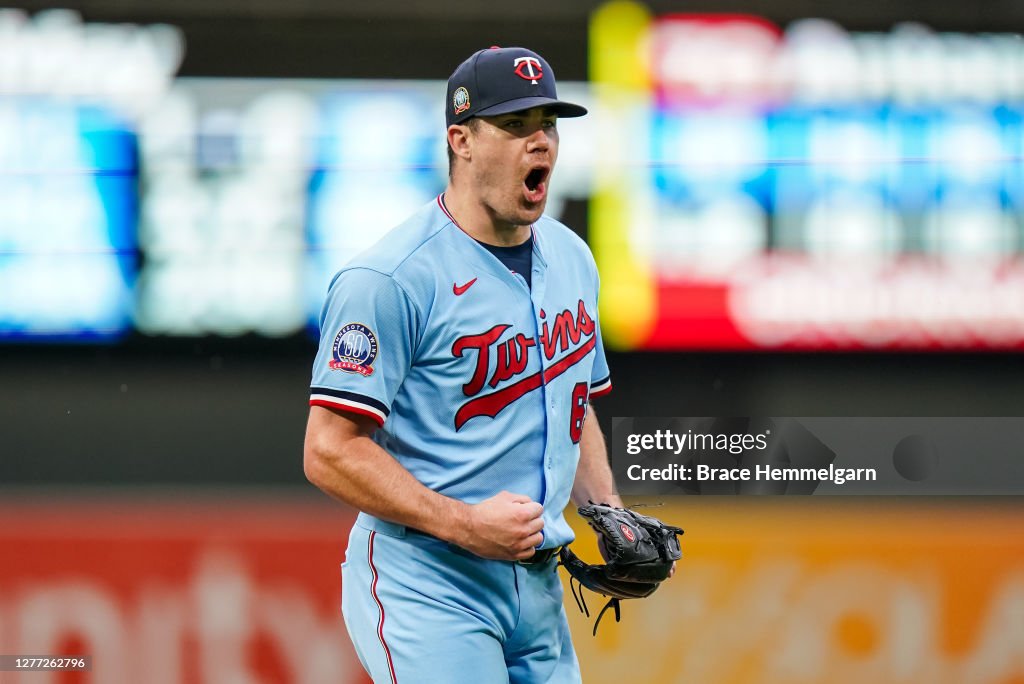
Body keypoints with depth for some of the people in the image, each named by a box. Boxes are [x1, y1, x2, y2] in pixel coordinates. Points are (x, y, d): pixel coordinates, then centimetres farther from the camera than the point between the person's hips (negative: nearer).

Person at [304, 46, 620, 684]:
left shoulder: (571, 258, 13)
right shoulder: (391, 277, -13)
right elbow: (329, 451, -16)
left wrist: (610, 516, 9)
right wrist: (464, 524, -21)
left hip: (537, 583, 8)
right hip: (426, 588, -8)